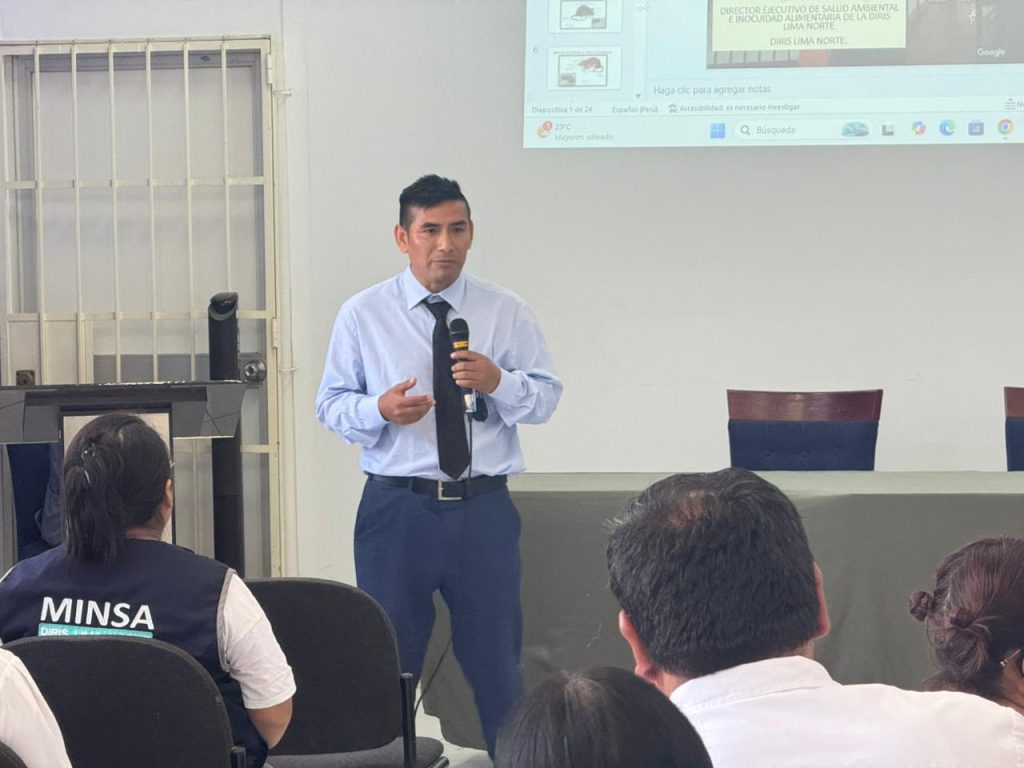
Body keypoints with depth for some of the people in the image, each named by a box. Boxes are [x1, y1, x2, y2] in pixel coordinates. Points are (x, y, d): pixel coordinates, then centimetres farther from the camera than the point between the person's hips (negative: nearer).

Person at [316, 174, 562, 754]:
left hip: (485, 509, 1)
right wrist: (378, 409, -17)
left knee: (497, 658, 8)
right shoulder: (362, 315, 3)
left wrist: (500, 382, -17)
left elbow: (547, 397, 3)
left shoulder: (507, 313, 4)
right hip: (397, 509, 0)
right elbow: (331, 406, 4)